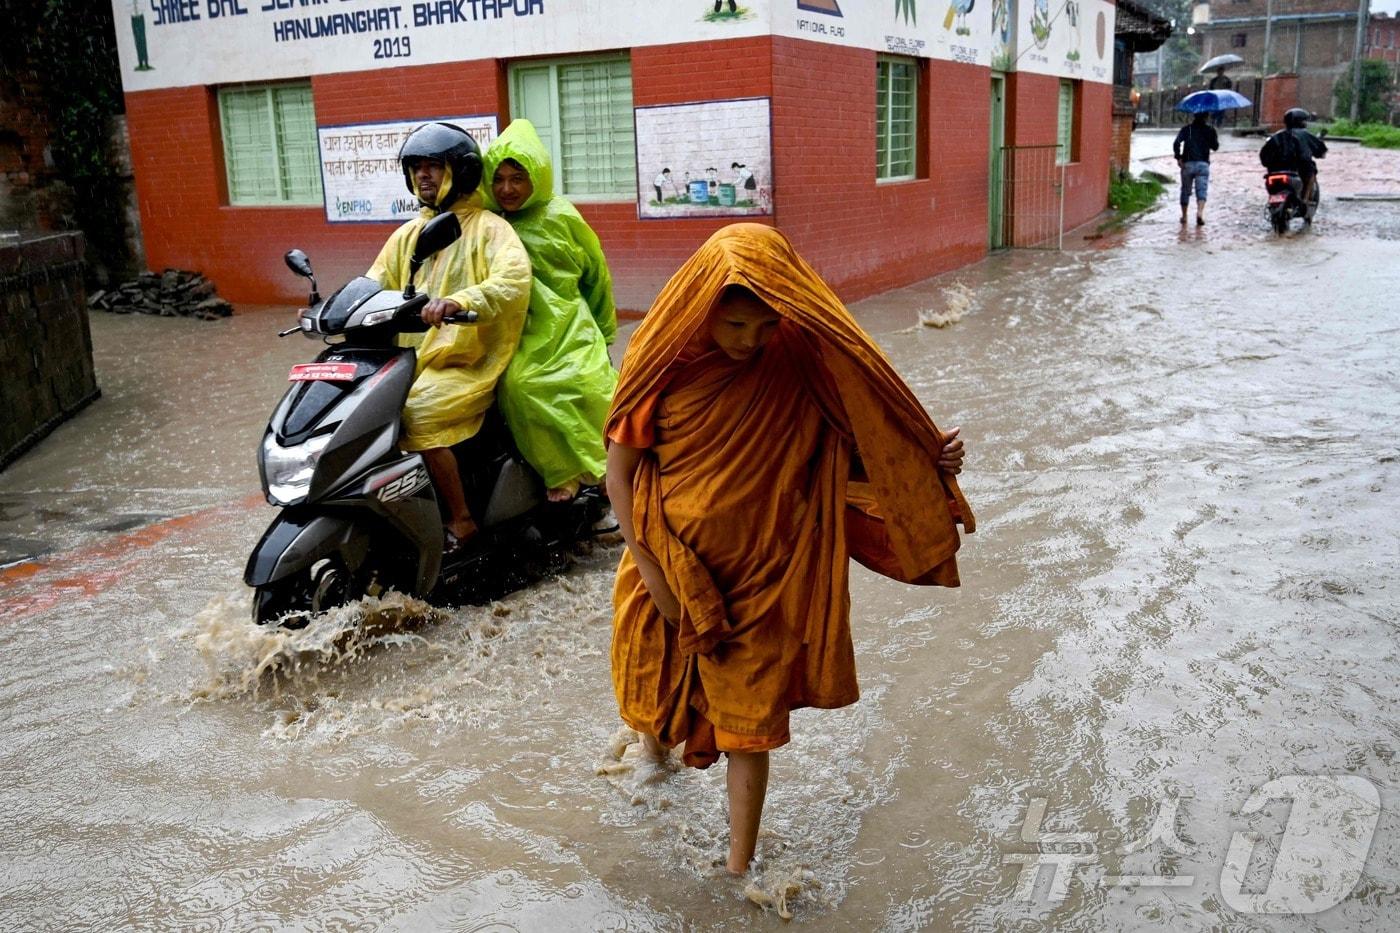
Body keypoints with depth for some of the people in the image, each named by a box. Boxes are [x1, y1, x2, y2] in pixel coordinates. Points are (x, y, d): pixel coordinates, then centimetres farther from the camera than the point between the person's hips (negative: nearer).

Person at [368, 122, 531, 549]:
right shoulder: (408, 234, 19)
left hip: (466, 365, -7)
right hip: (410, 362, 7)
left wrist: (459, 301, -39)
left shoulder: (489, 228, -3)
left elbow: (515, 280, -22)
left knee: (418, 414, -30)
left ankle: (462, 521, -15)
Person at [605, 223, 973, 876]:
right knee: (656, 687, 23)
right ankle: (655, 756, 60)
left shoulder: (801, 358, -13)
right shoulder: (663, 357, -16)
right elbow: (621, 471, -10)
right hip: (670, 562, 1)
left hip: (761, 576, -1)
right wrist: (650, 570, -11)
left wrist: (929, 462, -21)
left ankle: (739, 868, 24)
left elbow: (854, 442, -4)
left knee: (749, 722, 6)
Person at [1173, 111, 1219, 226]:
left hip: (1187, 164, 1)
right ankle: (1200, 212, -29)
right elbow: (1215, 147, 11)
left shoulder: (1186, 129, 5)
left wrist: (1178, 157, -6)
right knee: (1202, 190, -5)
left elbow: (1176, 143, -9)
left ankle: (1184, 216, 19)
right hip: (1203, 164, -1)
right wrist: (1216, 140, 29)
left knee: (1185, 191, 13)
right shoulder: (1210, 130, 5)